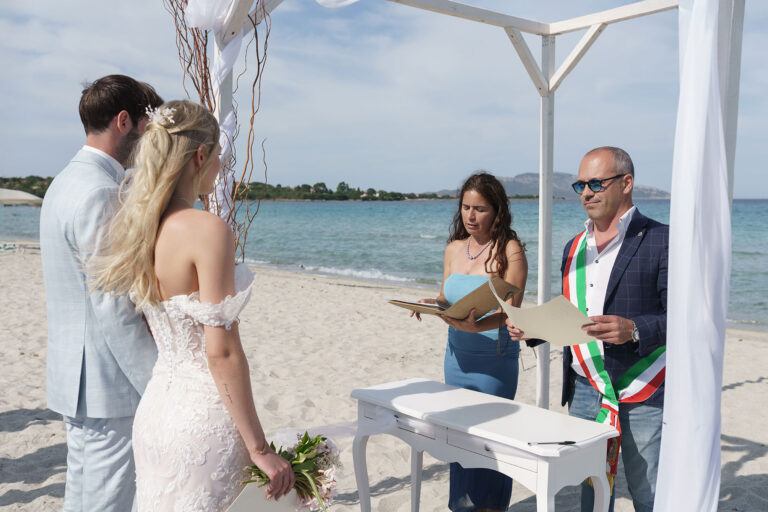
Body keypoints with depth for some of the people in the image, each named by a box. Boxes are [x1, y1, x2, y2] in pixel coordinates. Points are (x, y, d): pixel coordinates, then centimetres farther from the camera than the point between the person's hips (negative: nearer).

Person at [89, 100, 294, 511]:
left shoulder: (139, 227, 5)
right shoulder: (208, 230, -19)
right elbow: (221, 351, -21)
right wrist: (260, 448, -14)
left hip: (155, 409, 8)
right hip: (202, 416, -8)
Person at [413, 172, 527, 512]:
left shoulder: (509, 250, -9)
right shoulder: (454, 249, 9)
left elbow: (510, 307, -16)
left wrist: (476, 326, -33)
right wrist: (433, 305, -8)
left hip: (495, 359, -5)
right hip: (456, 355, 6)